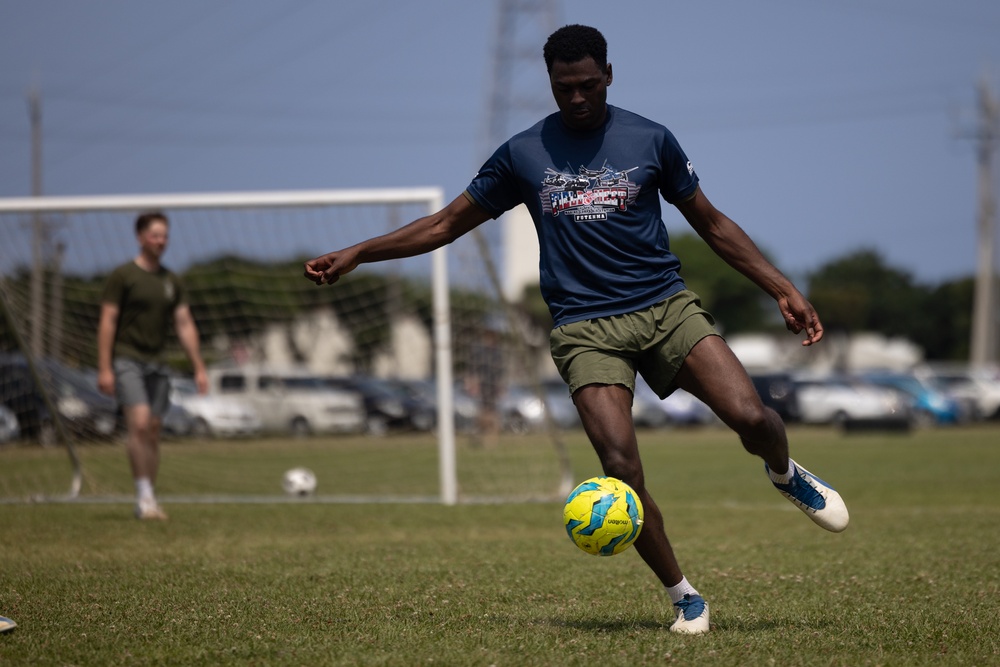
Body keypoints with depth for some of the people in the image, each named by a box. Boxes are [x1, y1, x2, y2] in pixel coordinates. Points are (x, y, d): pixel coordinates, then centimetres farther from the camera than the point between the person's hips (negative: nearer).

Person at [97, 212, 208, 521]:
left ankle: (148, 503, 10)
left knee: (153, 432, 5)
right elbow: (107, 322, -7)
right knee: (139, 423, -20)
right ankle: (144, 495, -15)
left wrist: (199, 368, 7)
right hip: (127, 360, -5)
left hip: (156, 364, 5)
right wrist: (104, 368, -13)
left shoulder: (171, 282, 12)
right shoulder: (122, 276, -4)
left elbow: (185, 325, 13)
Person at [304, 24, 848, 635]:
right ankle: (683, 596, 1)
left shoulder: (649, 140, 5)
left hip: (666, 305, 0)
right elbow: (447, 224, 14)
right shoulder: (523, 154, 6)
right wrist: (356, 255, 7)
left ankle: (786, 474, 19)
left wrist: (782, 288, 9)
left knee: (751, 418, -20)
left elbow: (710, 222, 14)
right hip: (585, 327, 0)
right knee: (621, 467, -20)